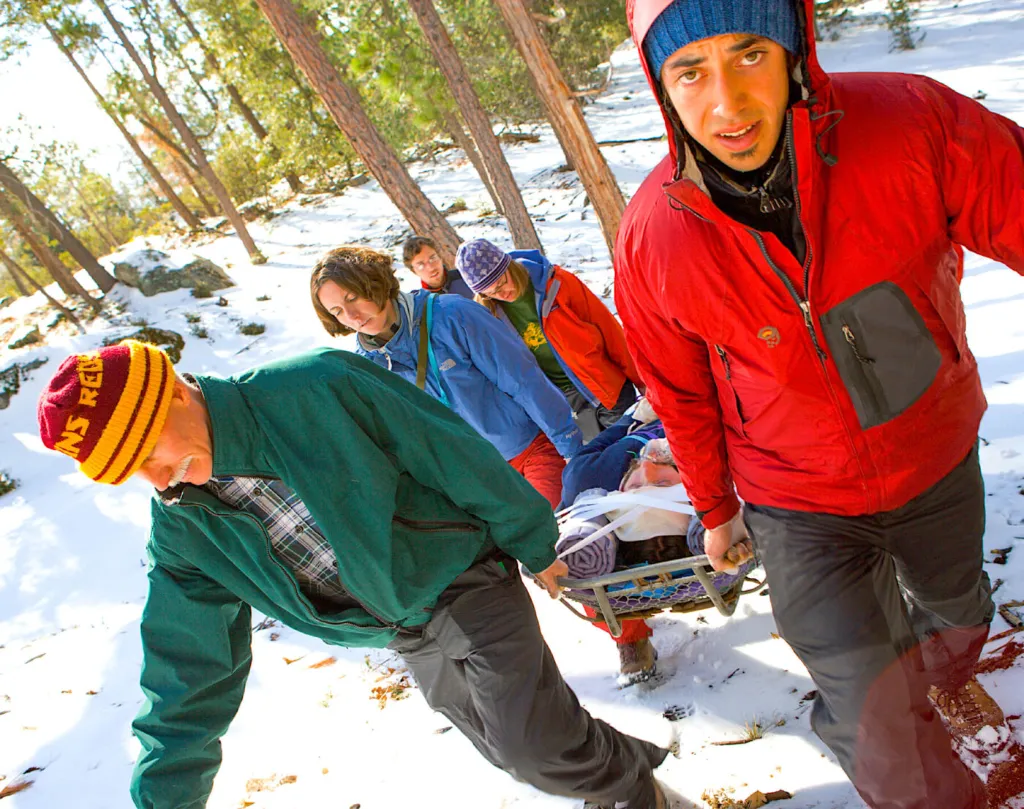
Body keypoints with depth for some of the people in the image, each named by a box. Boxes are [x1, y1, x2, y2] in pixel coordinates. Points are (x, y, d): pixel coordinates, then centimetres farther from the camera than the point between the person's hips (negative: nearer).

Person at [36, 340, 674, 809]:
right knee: (511, 748, 15)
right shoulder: (183, 528, -7)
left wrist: (535, 545, -9)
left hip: (466, 582, -5)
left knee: (532, 747, -14)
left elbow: (456, 456, -18)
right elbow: (190, 677, 1)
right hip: (409, 638, 6)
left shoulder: (316, 389, -26)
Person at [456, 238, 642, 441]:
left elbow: (608, 329, -8)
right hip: (560, 401, 1)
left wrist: (640, 378, -3)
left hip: (606, 386, -1)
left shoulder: (557, 282, -15)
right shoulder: (488, 314, -8)